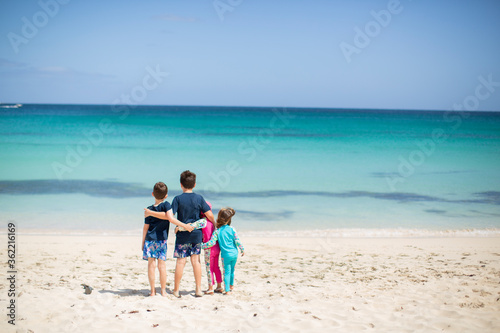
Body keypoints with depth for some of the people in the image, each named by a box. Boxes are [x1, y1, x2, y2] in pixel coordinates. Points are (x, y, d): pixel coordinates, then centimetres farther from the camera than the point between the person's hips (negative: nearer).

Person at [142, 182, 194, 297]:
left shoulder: (149, 209, 5)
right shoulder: (166, 205, -4)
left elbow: (146, 227, 6)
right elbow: (170, 218, -19)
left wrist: (143, 243, 12)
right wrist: (184, 226, -16)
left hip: (149, 239, 2)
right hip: (161, 240, -2)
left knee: (151, 264, 4)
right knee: (162, 265, 4)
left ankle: (152, 291, 6)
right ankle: (163, 291, 7)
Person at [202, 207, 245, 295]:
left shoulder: (217, 231, -9)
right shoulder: (231, 229, -3)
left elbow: (211, 243, -12)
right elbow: (237, 241, -3)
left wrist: (201, 245, -1)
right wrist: (242, 250, 10)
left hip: (226, 255, -3)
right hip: (234, 253, 3)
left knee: (227, 272, 5)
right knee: (232, 271, 20)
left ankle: (227, 290, 4)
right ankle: (231, 286, 38)